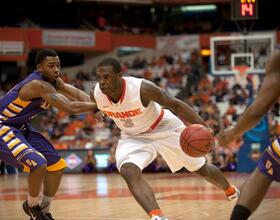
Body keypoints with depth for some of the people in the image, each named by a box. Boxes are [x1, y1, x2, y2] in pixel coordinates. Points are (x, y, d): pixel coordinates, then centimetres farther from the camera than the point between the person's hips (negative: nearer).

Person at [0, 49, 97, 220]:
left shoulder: (54, 81, 0)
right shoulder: (38, 85, -29)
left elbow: (77, 94, 0)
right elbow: (70, 108, -34)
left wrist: (92, 107, -20)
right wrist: (97, 106, -24)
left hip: (22, 128, 10)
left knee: (56, 165, 9)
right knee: (39, 164, -27)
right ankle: (32, 205, -1)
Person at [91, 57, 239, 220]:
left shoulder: (142, 88, -36)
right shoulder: (96, 94, -24)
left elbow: (175, 105, -27)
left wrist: (202, 126, -35)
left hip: (164, 129, -3)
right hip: (134, 137, 3)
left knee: (202, 169, 13)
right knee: (128, 172, -29)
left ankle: (231, 191, 45)